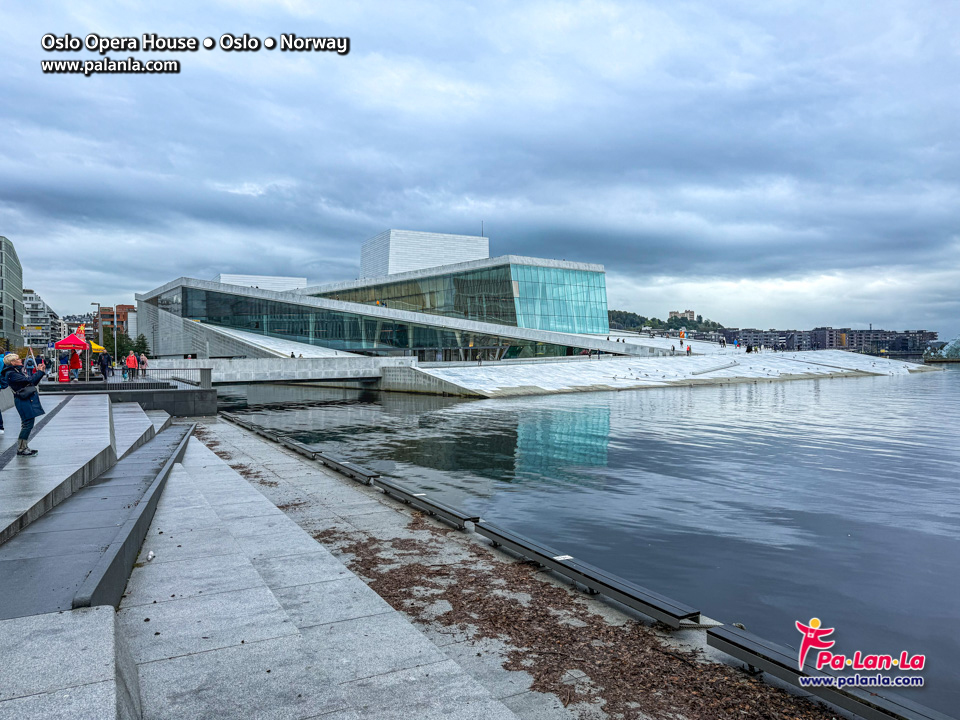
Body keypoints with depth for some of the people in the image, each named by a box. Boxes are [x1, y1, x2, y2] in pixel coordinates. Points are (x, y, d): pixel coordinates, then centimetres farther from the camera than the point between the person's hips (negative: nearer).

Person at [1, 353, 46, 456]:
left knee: (27, 424, 12)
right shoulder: (11, 374, -12)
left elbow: (33, 382, 19)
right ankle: (20, 449, -2)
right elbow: (29, 380, -21)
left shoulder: (18, 371, 17)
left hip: (29, 400, 10)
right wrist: (40, 372, -10)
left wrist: (41, 371, 9)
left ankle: (24, 447, 19)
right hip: (24, 401, -10)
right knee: (28, 424, -9)